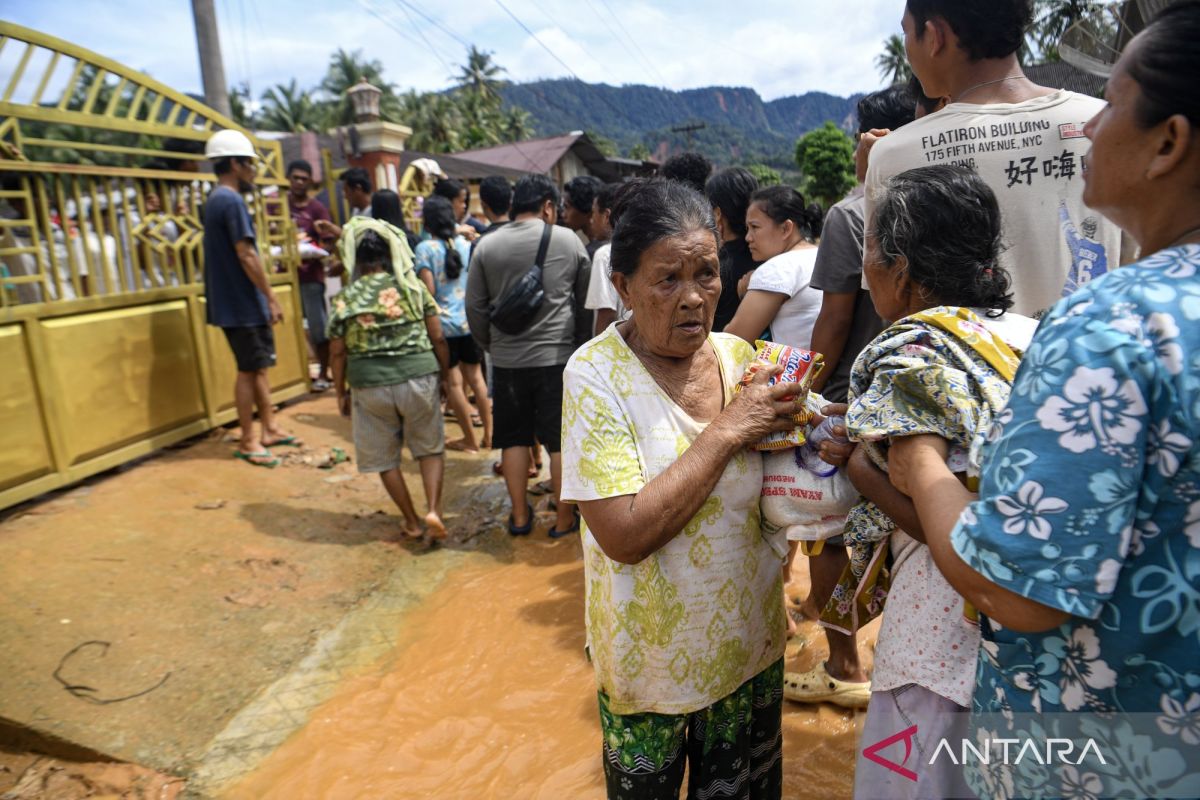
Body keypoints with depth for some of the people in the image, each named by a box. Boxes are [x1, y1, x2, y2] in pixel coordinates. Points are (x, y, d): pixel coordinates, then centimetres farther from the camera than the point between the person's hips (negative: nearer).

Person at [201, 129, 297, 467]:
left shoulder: (216, 199, 16)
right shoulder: (231, 201, -15)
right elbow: (246, 255, -21)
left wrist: (264, 298, 19)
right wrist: (271, 297, -17)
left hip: (234, 302, 10)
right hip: (243, 304, -10)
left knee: (258, 366, 15)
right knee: (249, 370, -2)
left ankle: (270, 428, 24)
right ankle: (248, 441, 7)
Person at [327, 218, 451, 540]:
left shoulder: (344, 300, -2)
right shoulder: (413, 287, -1)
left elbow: (338, 353, 1)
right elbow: (438, 338, -2)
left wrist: (341, 393, 13)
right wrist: (445, 375, 11)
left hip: (370, 385, 0)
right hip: (418, 377, 0)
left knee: (385, 458, 16)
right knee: (430, 448, 16)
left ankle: (412, 522, 23)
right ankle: (433, 511, -1)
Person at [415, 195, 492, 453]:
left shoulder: (425, 249, -9)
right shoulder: (466, 244, 3)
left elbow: (428, 291, -13)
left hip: (444, 324, -4)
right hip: (470, 320, 4)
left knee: (453, 382, 6)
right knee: (476, 377, 14)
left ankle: (470, 439, 14)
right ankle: (489, 434, 19)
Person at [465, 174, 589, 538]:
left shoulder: (487, 245, 1)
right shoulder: (568, 240, -2)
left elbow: (475, 307, 4)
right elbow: (586, 299, 6)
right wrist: (581, 341, 20)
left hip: (507, 359, 2)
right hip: (557, 356, -2)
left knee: (514, 437, 14)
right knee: (561, 440, 7)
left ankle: (519, 515, 23)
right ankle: (565, 519, 16)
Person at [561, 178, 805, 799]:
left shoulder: (741, 357, -5)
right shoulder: (595, 374, -19)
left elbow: (773, 486, 6)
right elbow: (624, 536, -26)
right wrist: (727, 430, -25)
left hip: (750, 639, 4)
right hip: (651, 656, -4)